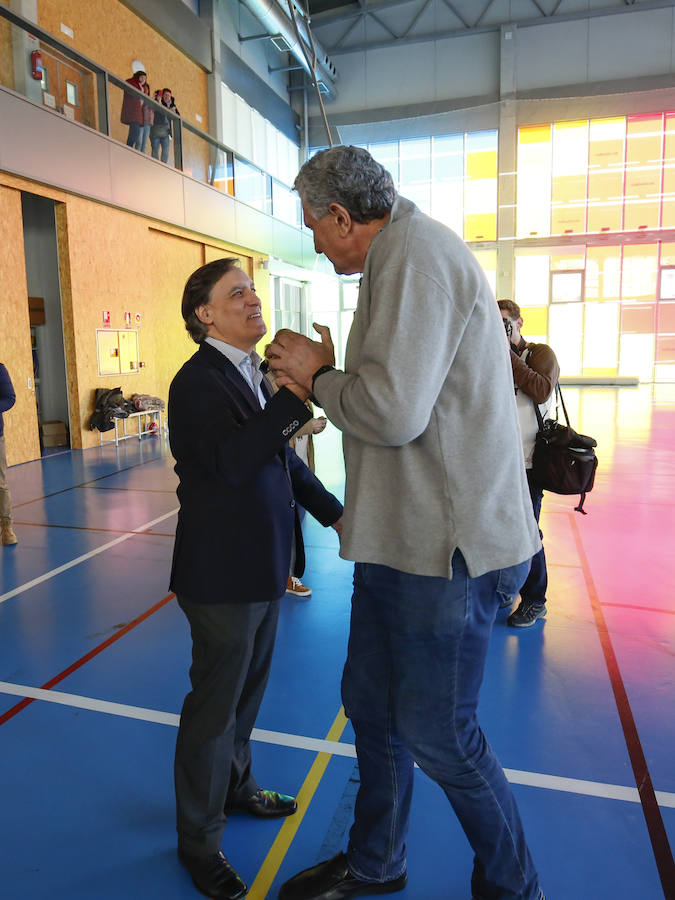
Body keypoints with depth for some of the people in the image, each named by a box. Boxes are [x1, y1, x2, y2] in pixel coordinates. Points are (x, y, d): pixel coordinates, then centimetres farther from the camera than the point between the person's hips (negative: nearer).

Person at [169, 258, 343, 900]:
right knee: (214, 705, 8)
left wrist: (333, 513, 12)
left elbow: (284, 458, 15)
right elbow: (232, 460, -34)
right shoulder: (199, 380, -18)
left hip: (262, 567, 9)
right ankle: (199, 840, 31)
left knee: (247, 689, 25)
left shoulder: (251, 374, 10)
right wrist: (296, 391, -37)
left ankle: (235, 785, 49)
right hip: (222, 574, -9)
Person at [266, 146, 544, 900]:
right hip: (403, 538, 10)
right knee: (371, 705, 20)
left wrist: (319, 375, -8)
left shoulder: (417, 255, -16)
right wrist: (324, 375, 7)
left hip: (445, 546, -10)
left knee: (436, 734, 6)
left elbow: (395, 411, -26)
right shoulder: (404, 259, 18)